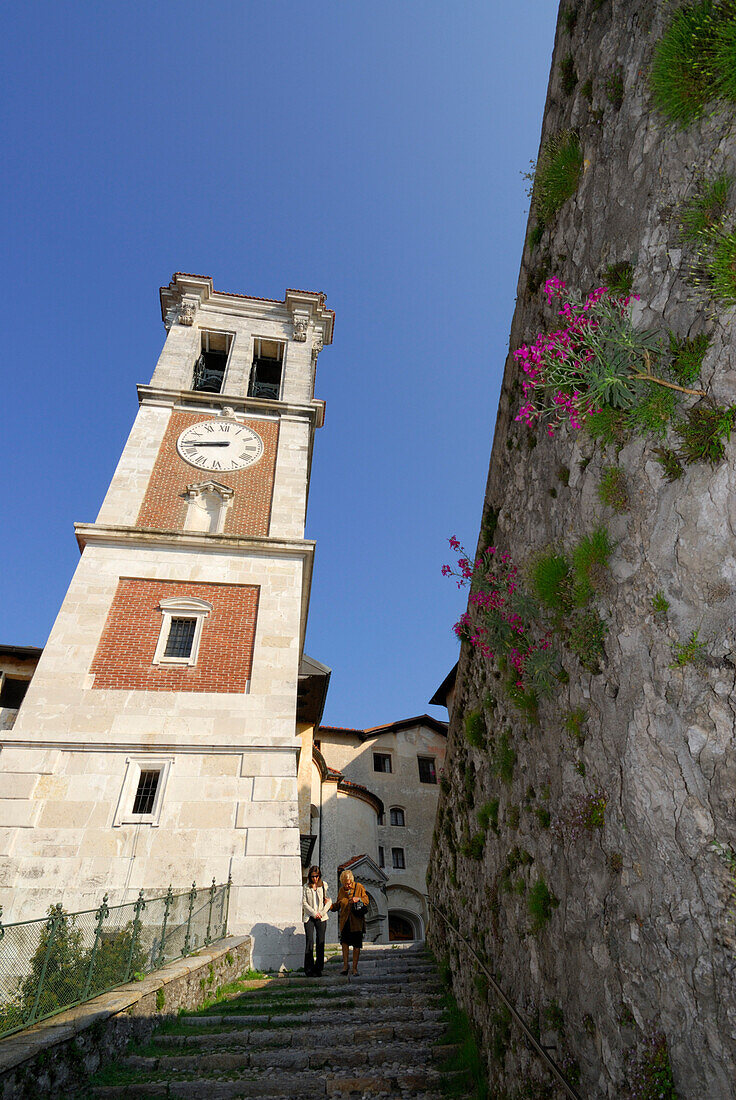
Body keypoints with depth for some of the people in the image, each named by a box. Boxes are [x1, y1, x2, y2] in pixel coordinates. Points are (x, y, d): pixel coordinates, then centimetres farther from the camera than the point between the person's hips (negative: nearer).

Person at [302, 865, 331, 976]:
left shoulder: (324, 885, 4)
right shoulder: (306, 887, 5)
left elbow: (329, 900, 3)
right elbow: (304, 902, 1)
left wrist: (322, 912, -8)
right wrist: (314, 913, -8)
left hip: (321, 917, 0)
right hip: (309, 917, 0)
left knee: (321, 943, -1)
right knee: (310, 941, -7)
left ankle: (318, 969, 8)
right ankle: (309, 969, 1)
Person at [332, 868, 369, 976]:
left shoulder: (359, 887, -2)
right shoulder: (341, 890, 9)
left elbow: (366, 900, -1)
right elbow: (337, 905, 19)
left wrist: (358, 899, -19)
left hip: (357, 921, -2)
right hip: (345, 921, 2)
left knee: (356, 945, 3)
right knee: (344, 941, -8)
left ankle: (355, 967, 15)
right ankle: (345, 964, 7)